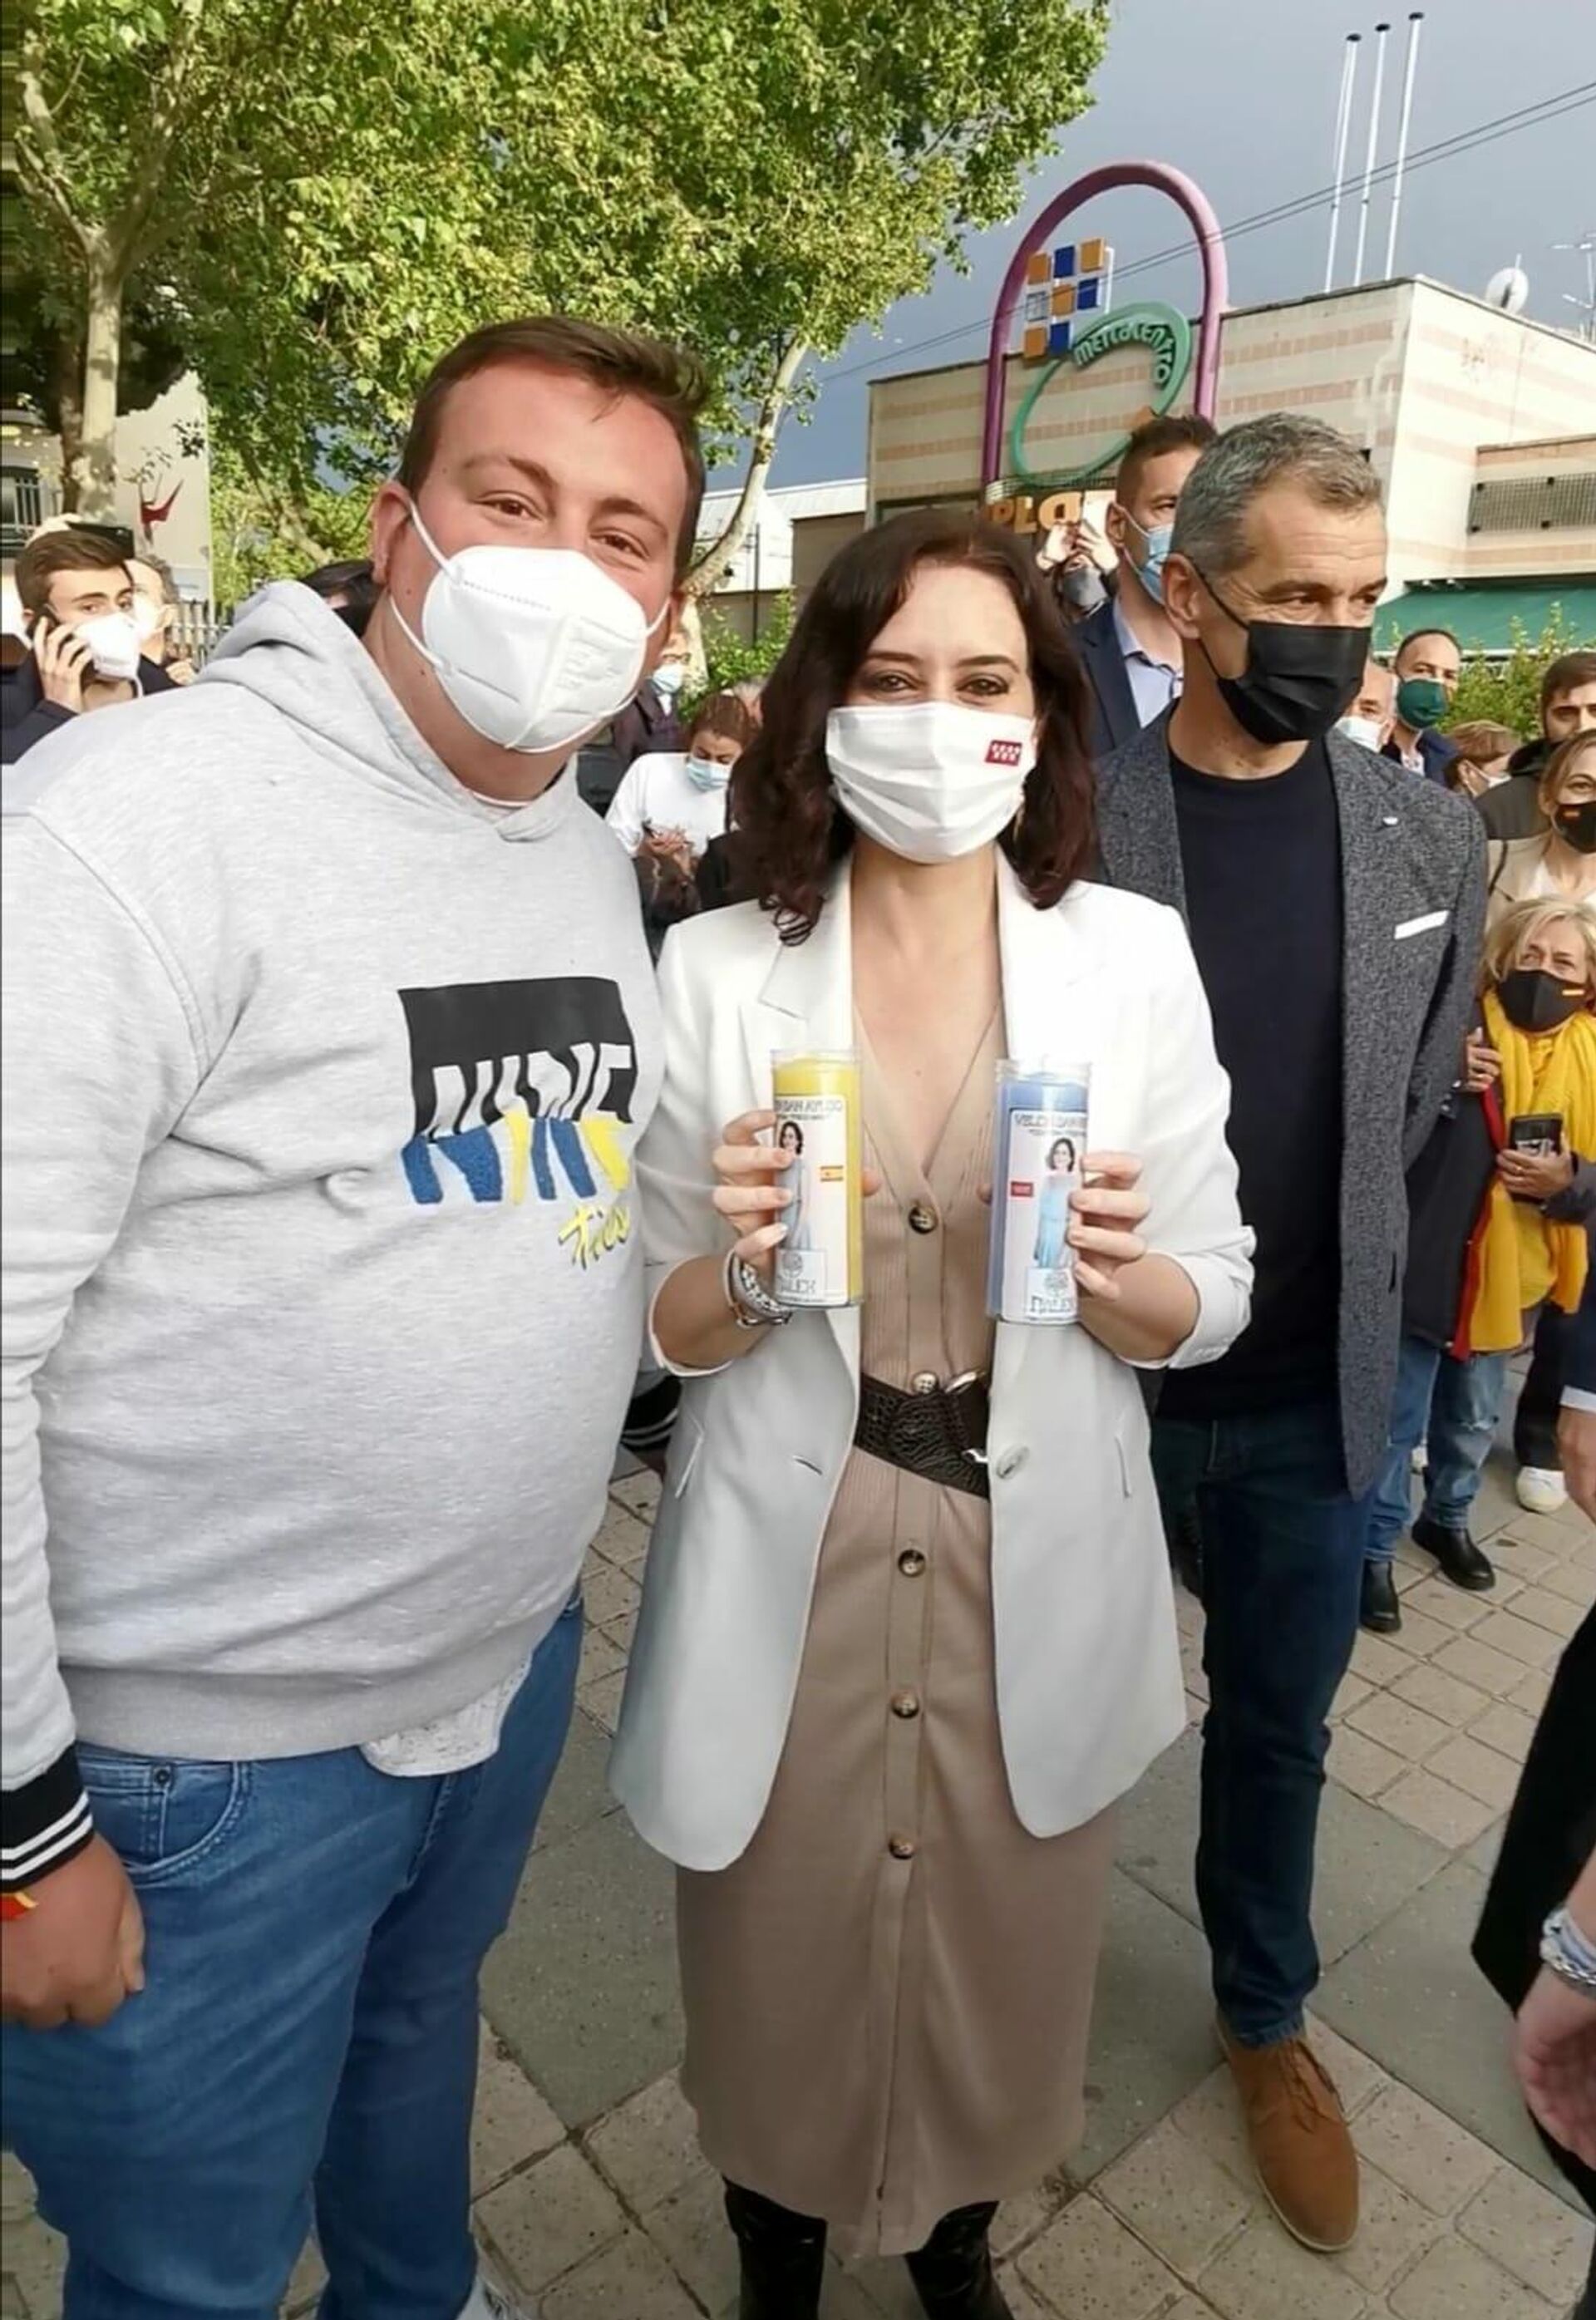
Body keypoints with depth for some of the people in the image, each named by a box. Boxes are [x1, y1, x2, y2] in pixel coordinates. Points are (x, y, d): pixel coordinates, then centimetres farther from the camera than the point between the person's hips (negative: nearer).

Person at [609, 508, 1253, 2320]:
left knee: (1005, 1967, 21)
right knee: (779, 1971, 18)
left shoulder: (1137, 955, -5)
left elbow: (1211, 1304, 0)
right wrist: (739, 1267, -24)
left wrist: (1109, 1271, -22)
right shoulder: (715, 968, -8)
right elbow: (657, 1333, -3)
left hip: (1039, 1563, 1)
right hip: (789, 1559, 0)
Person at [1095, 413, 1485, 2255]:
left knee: (1279, 1724, 21)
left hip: (1315, 1392, 3)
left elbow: (1417, 1100, 9)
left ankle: (1267, 2019, 47)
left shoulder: (1433, 841, -2)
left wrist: (1323, 1263, 9)